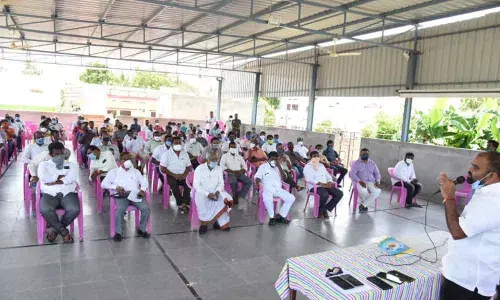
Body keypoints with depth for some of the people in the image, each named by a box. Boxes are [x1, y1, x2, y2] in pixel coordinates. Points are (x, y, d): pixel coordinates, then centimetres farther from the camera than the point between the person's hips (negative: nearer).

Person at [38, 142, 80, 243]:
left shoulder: (71, 165, 19)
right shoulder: (44, 164, 20)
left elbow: (72, 178, -3)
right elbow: (43, 177, -4)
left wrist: (54, 181, -6)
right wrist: (60, 176, 0)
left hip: (67, 193, 1)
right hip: (49, 194, 0)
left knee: (74, 210, -30)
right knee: (45, 210, -34)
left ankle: (54, 228, -3)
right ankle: (64, 231, -13)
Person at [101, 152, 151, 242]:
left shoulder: (136, 171, 26)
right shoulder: (114, 171, 17)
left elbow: (144, 182, 17)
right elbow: (103, 184, 8)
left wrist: (142, 189, -6)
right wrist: (116, 187, -9)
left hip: (135, 194, 2)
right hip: (122, 195, -2)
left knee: (146, 208, -24)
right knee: (121, 209, -35)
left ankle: (142, 229, -2)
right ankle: (118, 232, -15)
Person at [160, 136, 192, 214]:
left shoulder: (185, 154, 10)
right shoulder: (167, 154, -1)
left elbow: (189, 167, 11)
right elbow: (162, 169, -6)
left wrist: (184, 174, -11)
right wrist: (174, 175, -17)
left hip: (182, 175, 3)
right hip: (171, 175, -3)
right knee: (174, 184, -34)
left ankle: (184, 204, -29)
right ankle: (181, 204, -25)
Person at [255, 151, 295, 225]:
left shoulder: (278, 167, 19)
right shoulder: (263, 166, 11)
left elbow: (284, 178, 6)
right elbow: (257, 178, 2)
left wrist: (279, 167, -4)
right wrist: (257, 184, -21)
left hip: (278, 189, 4)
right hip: (267, 188, -4)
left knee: (291, 198, -17)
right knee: (267, 199, -37)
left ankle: (280, 216, -9)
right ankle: (272, 217, -15)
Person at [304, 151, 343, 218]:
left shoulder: (321, 166, 23)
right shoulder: (307, 166, 1)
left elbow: (328, 176, 21)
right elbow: (309, 179, -13)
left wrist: (329, 182, -4)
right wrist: (321, 183, -23)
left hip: (325, 185, 7)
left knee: (340, 193, -14)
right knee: (325, 195, -36)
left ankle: (325, 209, -7)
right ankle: (319, 210, -7)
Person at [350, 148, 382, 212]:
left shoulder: (372, 163, 18)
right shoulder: (356, 163, 4)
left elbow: (377, 173, 17)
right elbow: (352, 174, -6)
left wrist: (377, 181, -4)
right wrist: (360, 181, -23)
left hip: (371, 182, 4)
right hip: (360, 181, -4)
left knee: (377, 191, -28)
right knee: (363, 191, -38)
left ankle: (362, 205, -16)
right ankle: (362, 203, -4)